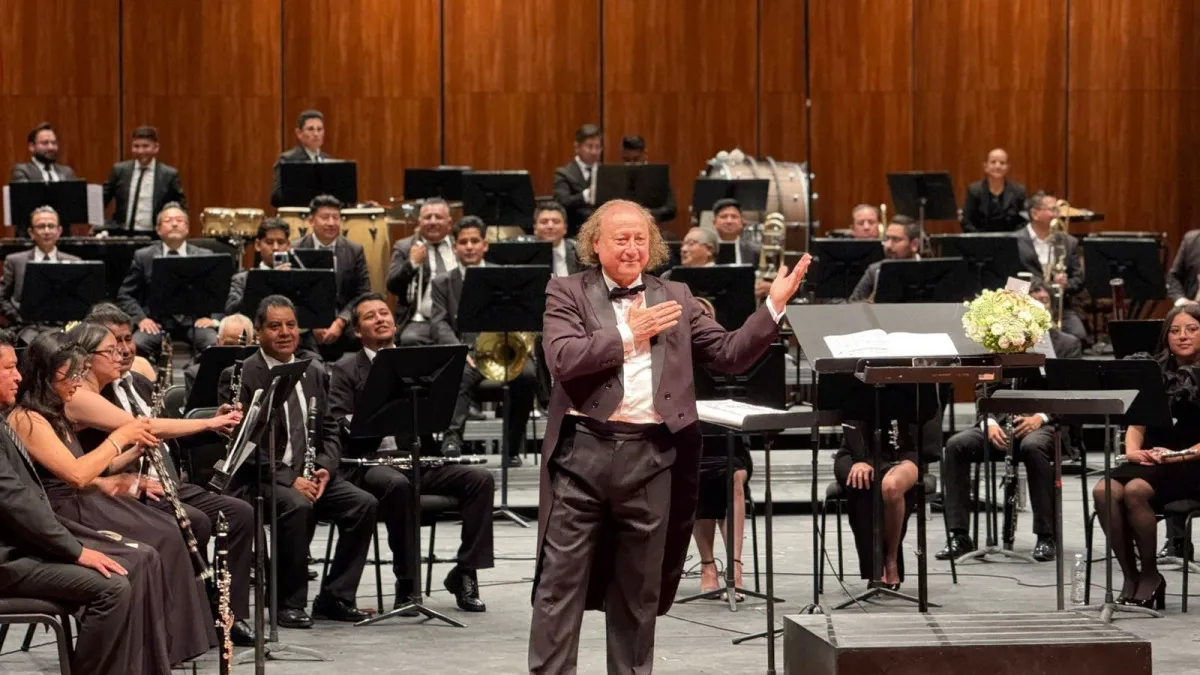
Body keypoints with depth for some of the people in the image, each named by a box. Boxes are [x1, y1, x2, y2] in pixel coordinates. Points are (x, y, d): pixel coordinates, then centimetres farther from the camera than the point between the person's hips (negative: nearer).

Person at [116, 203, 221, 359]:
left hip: (194, 321, 0)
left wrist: (211, 316, -8)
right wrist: (141, 318, -8)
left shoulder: (204, 257, 11)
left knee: (215, 345, -32)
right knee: (136, 345, -32)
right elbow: (125, 295, 10)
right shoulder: (143, 257, 10)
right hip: (157, 323, 0)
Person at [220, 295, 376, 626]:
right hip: (260, 479, -6)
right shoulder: (240, 376, -4)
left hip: (310, 474, 6)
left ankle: (335, 597, -6)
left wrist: (324, 469, -7)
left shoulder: (314, 375, 16)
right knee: (297, 506, -35)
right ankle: (289, 603, -21)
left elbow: (328, 432, 15)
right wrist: (288, 478, -21)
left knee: (364, 504, -17)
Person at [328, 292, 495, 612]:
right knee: (398, 485, -38)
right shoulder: (346, 370, 9)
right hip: (372, 461, -4)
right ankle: (407, 582, -26)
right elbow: (338, 425, -4)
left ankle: (465, 573, -12)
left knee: (481, 478, -19)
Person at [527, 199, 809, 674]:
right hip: (582, 451, -3)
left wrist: (774, 305, -3)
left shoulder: (674, 298, 13)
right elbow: (562, 359, -13)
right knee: (561, 583, 0)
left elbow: (731, 355, 8)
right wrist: (628, 335, -12)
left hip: (650, 456, 3)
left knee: (639, 589, 10)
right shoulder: (567, 294, 4)